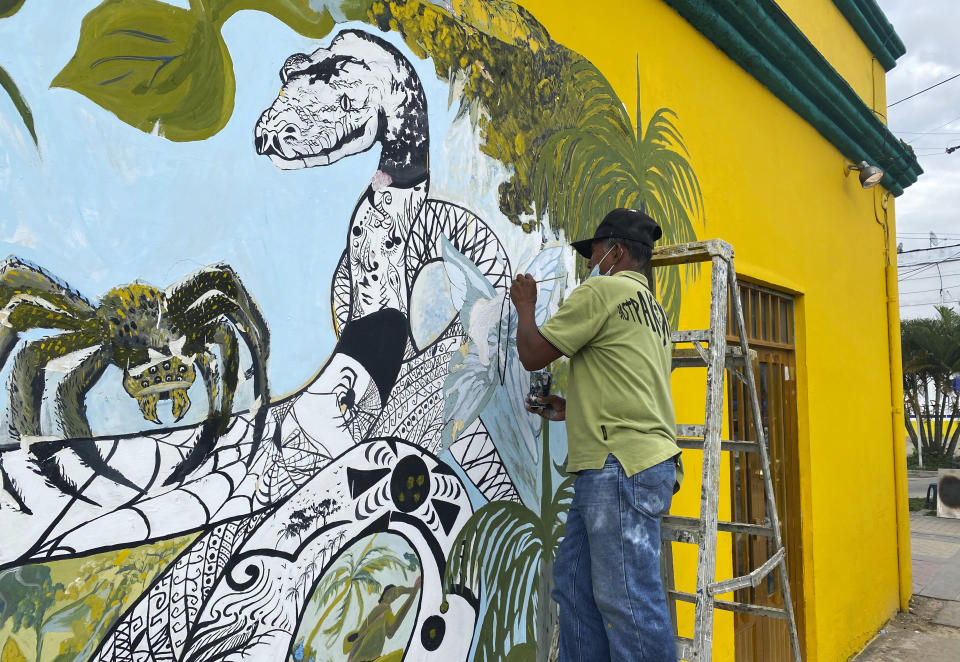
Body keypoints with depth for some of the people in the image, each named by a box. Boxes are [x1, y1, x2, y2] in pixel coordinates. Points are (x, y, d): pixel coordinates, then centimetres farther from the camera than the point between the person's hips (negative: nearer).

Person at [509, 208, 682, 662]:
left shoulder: (604, 290, -5)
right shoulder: (653, 310, 24)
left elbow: (532, 354, -4)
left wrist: (525, 306, 14)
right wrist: (571, 409, 26)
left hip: (621, 466, -10)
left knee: (626, 598, -7)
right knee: (574, 582, 13)